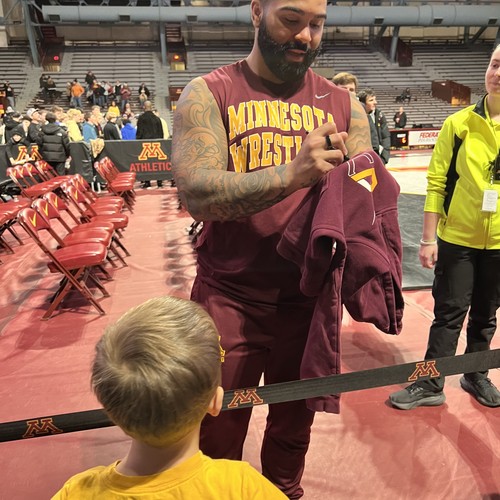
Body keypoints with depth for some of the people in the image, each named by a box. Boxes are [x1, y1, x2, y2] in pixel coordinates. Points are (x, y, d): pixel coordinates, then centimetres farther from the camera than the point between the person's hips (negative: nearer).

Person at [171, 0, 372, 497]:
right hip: (229, 300, -2)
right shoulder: (208, 94, -5)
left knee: (294, 426, 24)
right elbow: (196, 193, -20)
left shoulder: (343, 104, 5)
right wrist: (292, 174, -32)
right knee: (217, 437, 16)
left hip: (311, 299, 3)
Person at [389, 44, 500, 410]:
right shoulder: (459, 123, -6)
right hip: (457, 237, -2)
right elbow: (437, 183, -6)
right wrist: (429, 238, -7)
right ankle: (431, 384, 21)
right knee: (449, 312, 6)